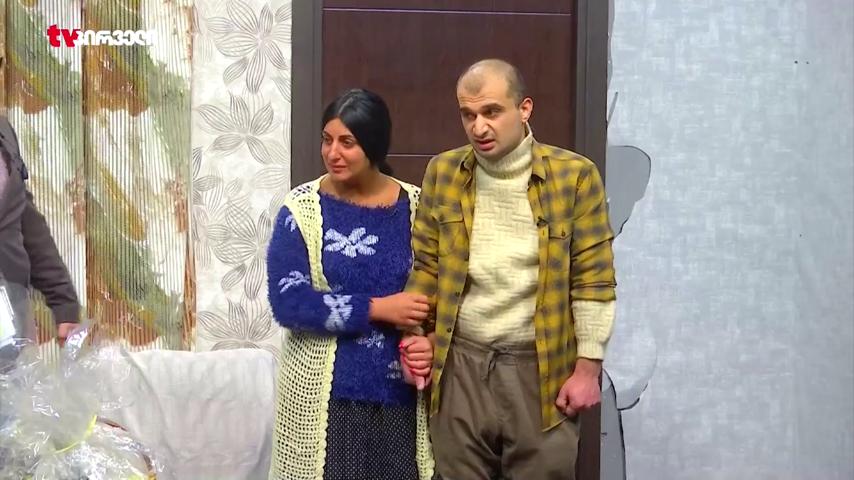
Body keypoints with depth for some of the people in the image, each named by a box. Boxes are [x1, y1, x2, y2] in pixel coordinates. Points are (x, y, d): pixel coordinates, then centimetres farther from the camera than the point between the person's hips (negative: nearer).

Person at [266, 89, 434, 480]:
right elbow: (288, 302, -12)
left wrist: (427, 341, -12)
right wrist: (378, 309, -16)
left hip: (400, 392, 2)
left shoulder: (414, 206, 3)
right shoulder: (303, 208, -4)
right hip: (324, 393, -2)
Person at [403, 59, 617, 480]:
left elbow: (593, 279, -5)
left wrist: (588, 368, -6)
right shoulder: (443, 173, 3)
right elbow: (425, 265, 9)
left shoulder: (574, 175, -6)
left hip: (541, 369, -2)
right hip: (460, 367, 2)